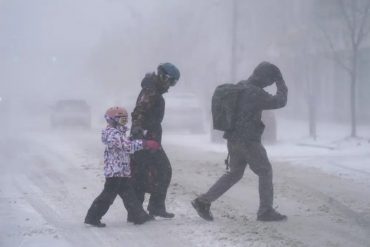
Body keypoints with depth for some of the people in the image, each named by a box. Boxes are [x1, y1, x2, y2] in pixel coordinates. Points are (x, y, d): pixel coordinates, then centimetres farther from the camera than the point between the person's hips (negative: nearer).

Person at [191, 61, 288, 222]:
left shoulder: (239, 87, 8)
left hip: (233, 139, 8)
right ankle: (266, 211, 8)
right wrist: (281, 83, -2)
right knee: (265, 172, 6)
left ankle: (203, 201, 12)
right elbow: (280, 101, -14)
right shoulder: (255, 93, -19)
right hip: (248, 141, -8)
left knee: (234, 173, 18)